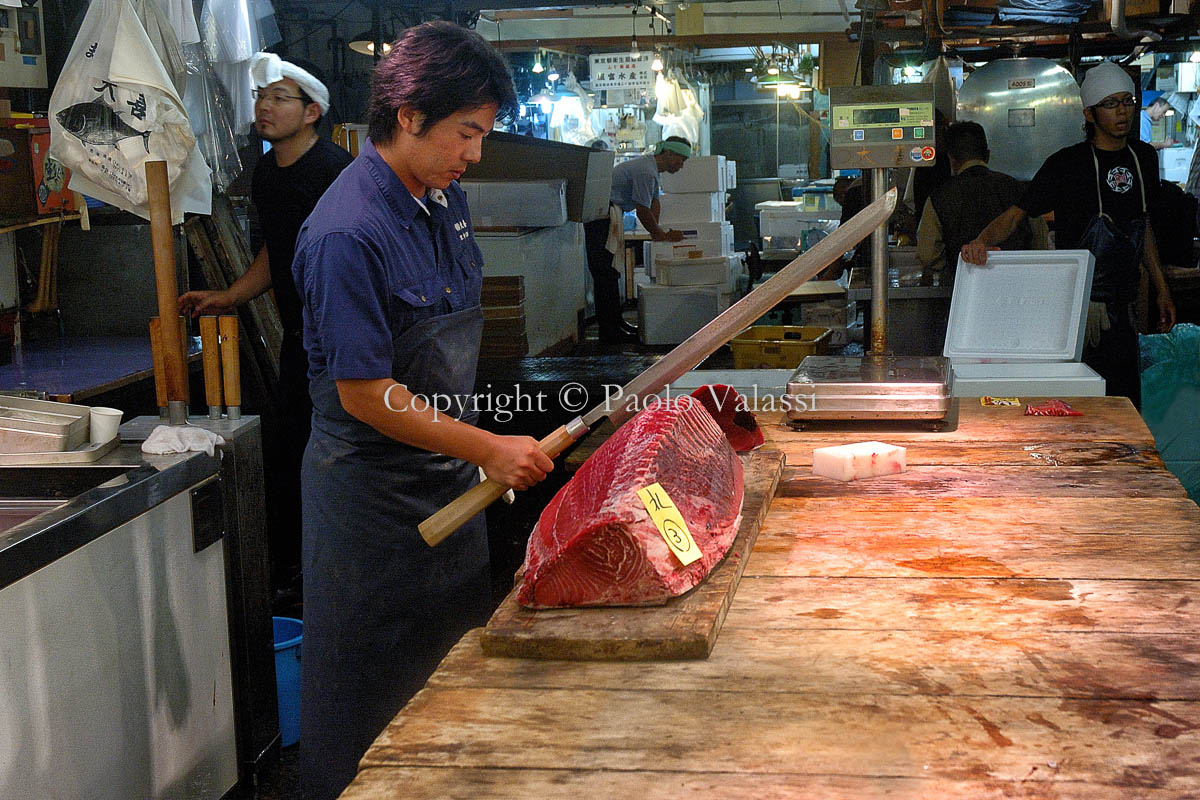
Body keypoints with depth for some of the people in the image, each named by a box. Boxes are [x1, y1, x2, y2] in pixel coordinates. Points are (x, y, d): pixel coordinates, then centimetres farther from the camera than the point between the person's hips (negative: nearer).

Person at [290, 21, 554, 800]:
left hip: (449, 473, 8)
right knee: (373, 695, 8)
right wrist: (489, 449, -21)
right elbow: (365, 395, -23)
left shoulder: (447, 200, 3)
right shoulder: (347, 234, -24)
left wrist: (479, 453, 15)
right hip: (372, 493, -8)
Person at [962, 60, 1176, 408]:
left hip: (1123, 308, 6)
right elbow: (1017, 213, -12)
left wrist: (1161, 288, 22)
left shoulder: (1144, 158, 11)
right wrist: (983, 240, -33)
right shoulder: (1067, 163, -8)